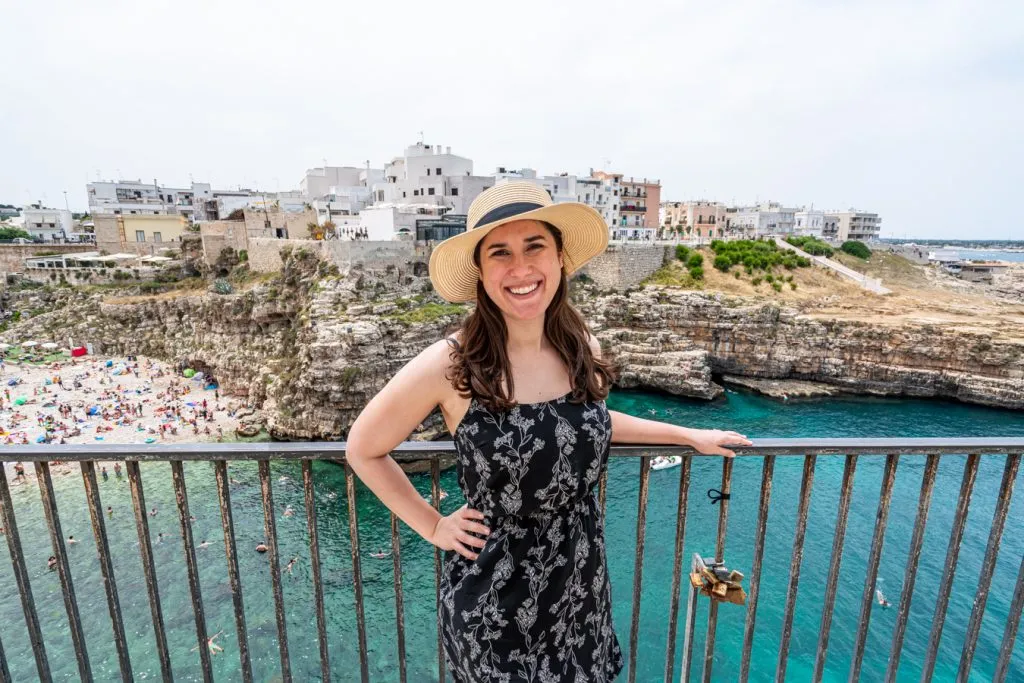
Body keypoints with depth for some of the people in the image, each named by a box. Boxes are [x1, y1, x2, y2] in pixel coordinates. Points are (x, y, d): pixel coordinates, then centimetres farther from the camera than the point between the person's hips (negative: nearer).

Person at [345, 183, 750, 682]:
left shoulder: (583, 348, -9)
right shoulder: (449, 364, -23)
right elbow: (363, 450, -8)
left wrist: (688, 435, 15)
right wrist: (431, 525, -7)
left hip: (581, 578, 4)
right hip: (491, 593, -3)